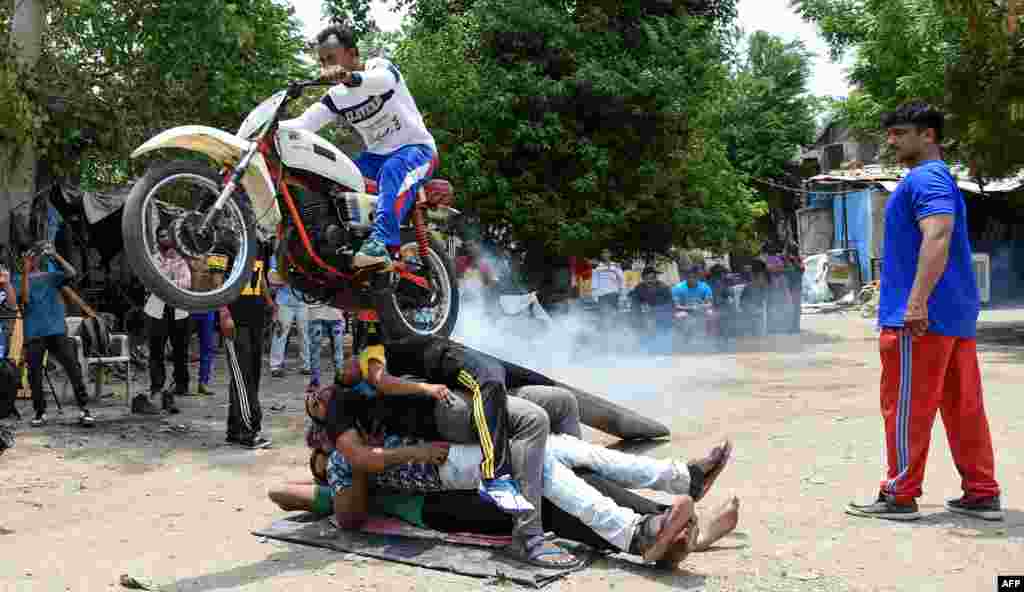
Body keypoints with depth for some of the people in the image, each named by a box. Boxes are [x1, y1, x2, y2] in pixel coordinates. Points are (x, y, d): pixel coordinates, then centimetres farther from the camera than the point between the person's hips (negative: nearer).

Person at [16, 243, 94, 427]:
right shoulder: (20, 279, 11)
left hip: (57, 331, 0)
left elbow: (72, 273, -2)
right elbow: (24, 298, -7)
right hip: (33, 334, 0)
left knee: (74, 368, -11)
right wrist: (26, 270, -12)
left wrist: (55, 255, -6)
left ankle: (84, 409, -11)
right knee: (34, 375, 2)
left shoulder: (51, 276, 16)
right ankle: (40, 412, 15)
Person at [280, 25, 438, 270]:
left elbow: (382, 80, -35)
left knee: (393, 169, -40)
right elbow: (302, 123, -2)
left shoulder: (379, 66, -8)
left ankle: (382, 241, -55)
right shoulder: (336, 97, 9)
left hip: (416, 148, -6)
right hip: (377, 154, 6)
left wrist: (349, 76, -56)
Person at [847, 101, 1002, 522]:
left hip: (922, 317, -10)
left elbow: (937, 238, -25)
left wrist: (917, 301, -31)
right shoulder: (941, 179, 22)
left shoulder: (924, 178, -11)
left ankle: (899, 495, 4)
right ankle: (982, 494, 15)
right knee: (963, 407, 10)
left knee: (905, 407, -3)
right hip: (955, 314, 10)